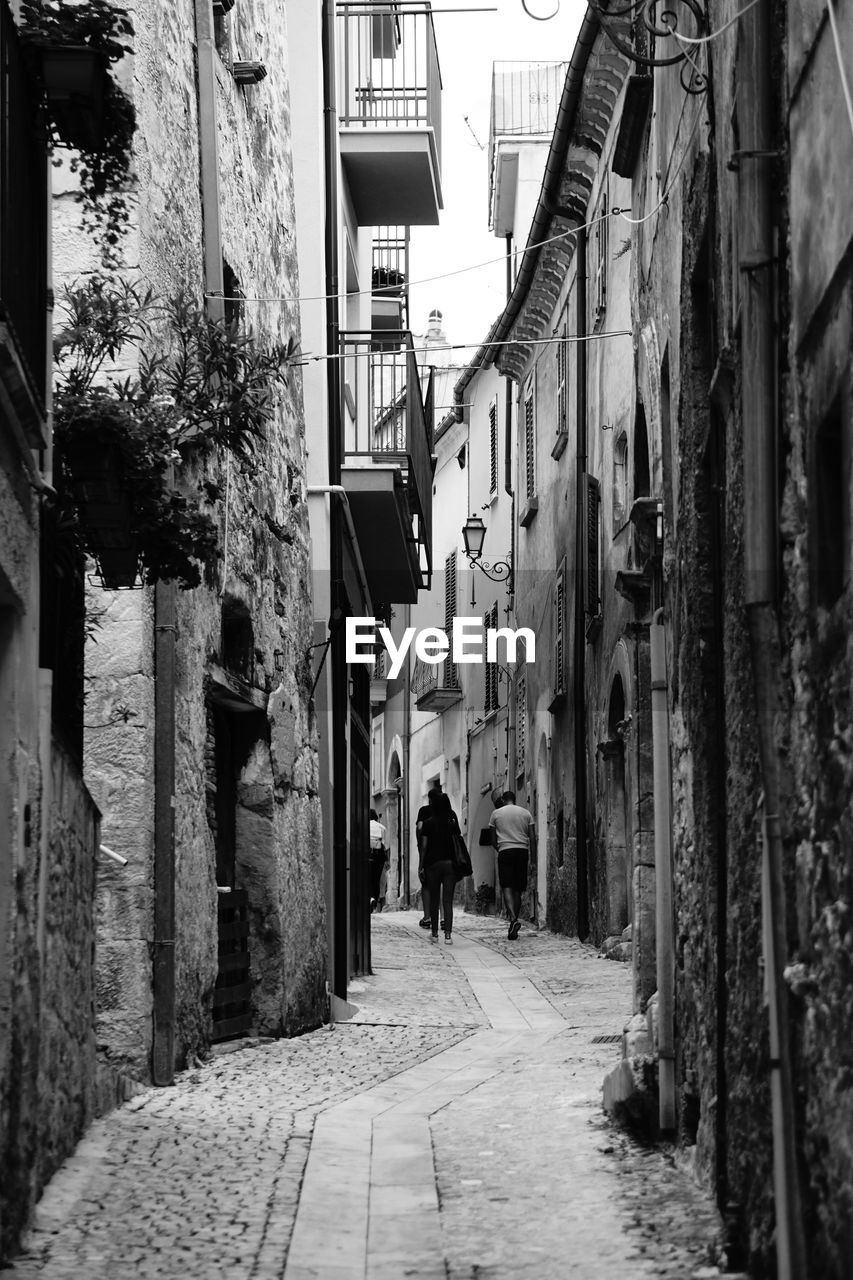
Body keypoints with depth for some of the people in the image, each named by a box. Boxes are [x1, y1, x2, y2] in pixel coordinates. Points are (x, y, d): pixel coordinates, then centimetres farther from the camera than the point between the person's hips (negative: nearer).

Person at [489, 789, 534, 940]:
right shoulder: (526, 813, 11)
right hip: (522, 851, 2)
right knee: (518, 890, 8)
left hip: (505, 850, -2)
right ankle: (514, 925, 11)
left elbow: (493, 840, 11)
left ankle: (513, 919, -31)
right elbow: (532, 838, 7)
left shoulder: (496, 814, 8)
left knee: (507, 888, -9)